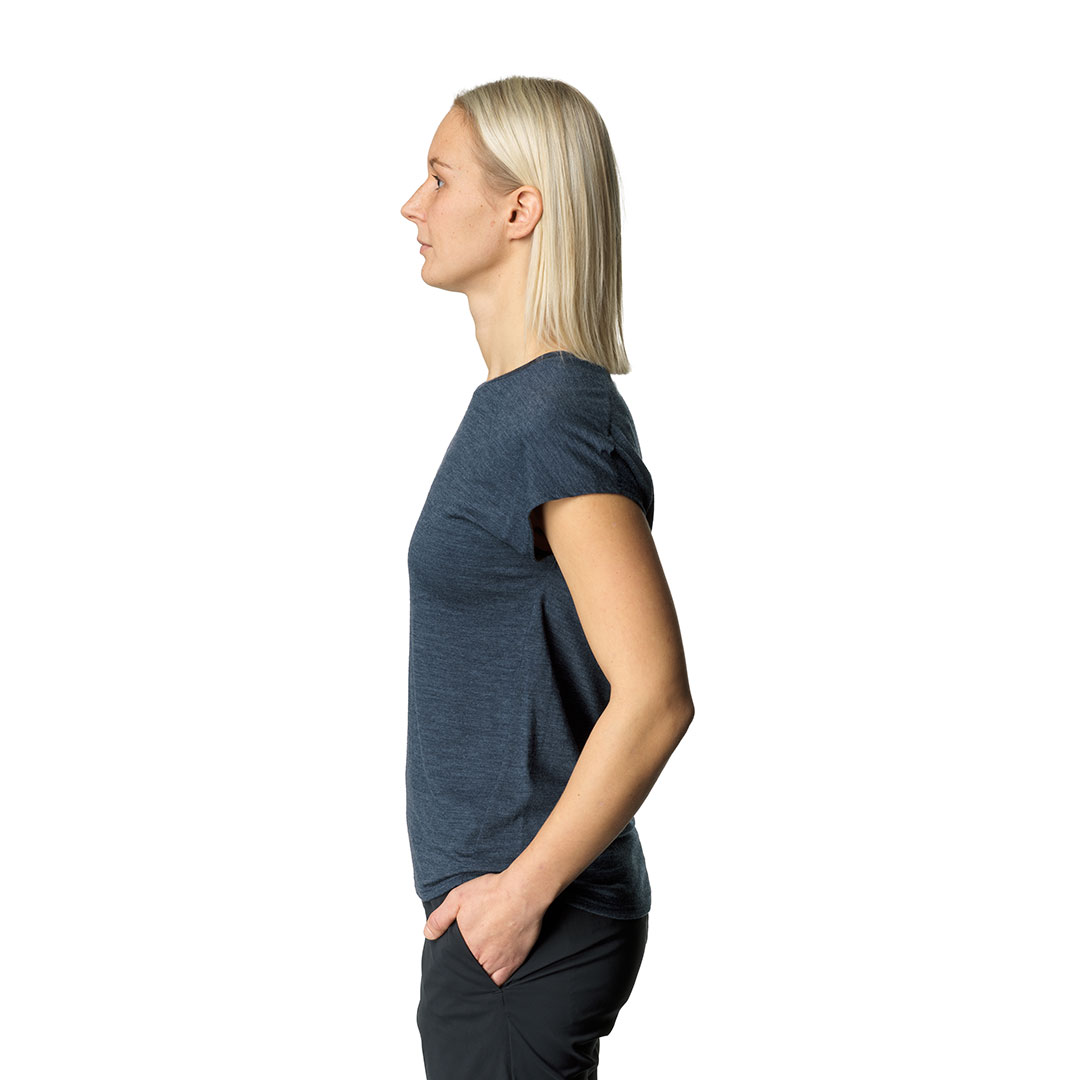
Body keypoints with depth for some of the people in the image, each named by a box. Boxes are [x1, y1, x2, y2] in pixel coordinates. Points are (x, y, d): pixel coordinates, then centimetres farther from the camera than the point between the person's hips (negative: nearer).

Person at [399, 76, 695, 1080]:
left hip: (530, 930, -9)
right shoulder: (509, 402, 9)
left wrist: (523, 889, -18)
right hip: (493, 895, 9)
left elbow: (655, 695, -25)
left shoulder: (556, 417, -20)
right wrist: (501, 884, 17)